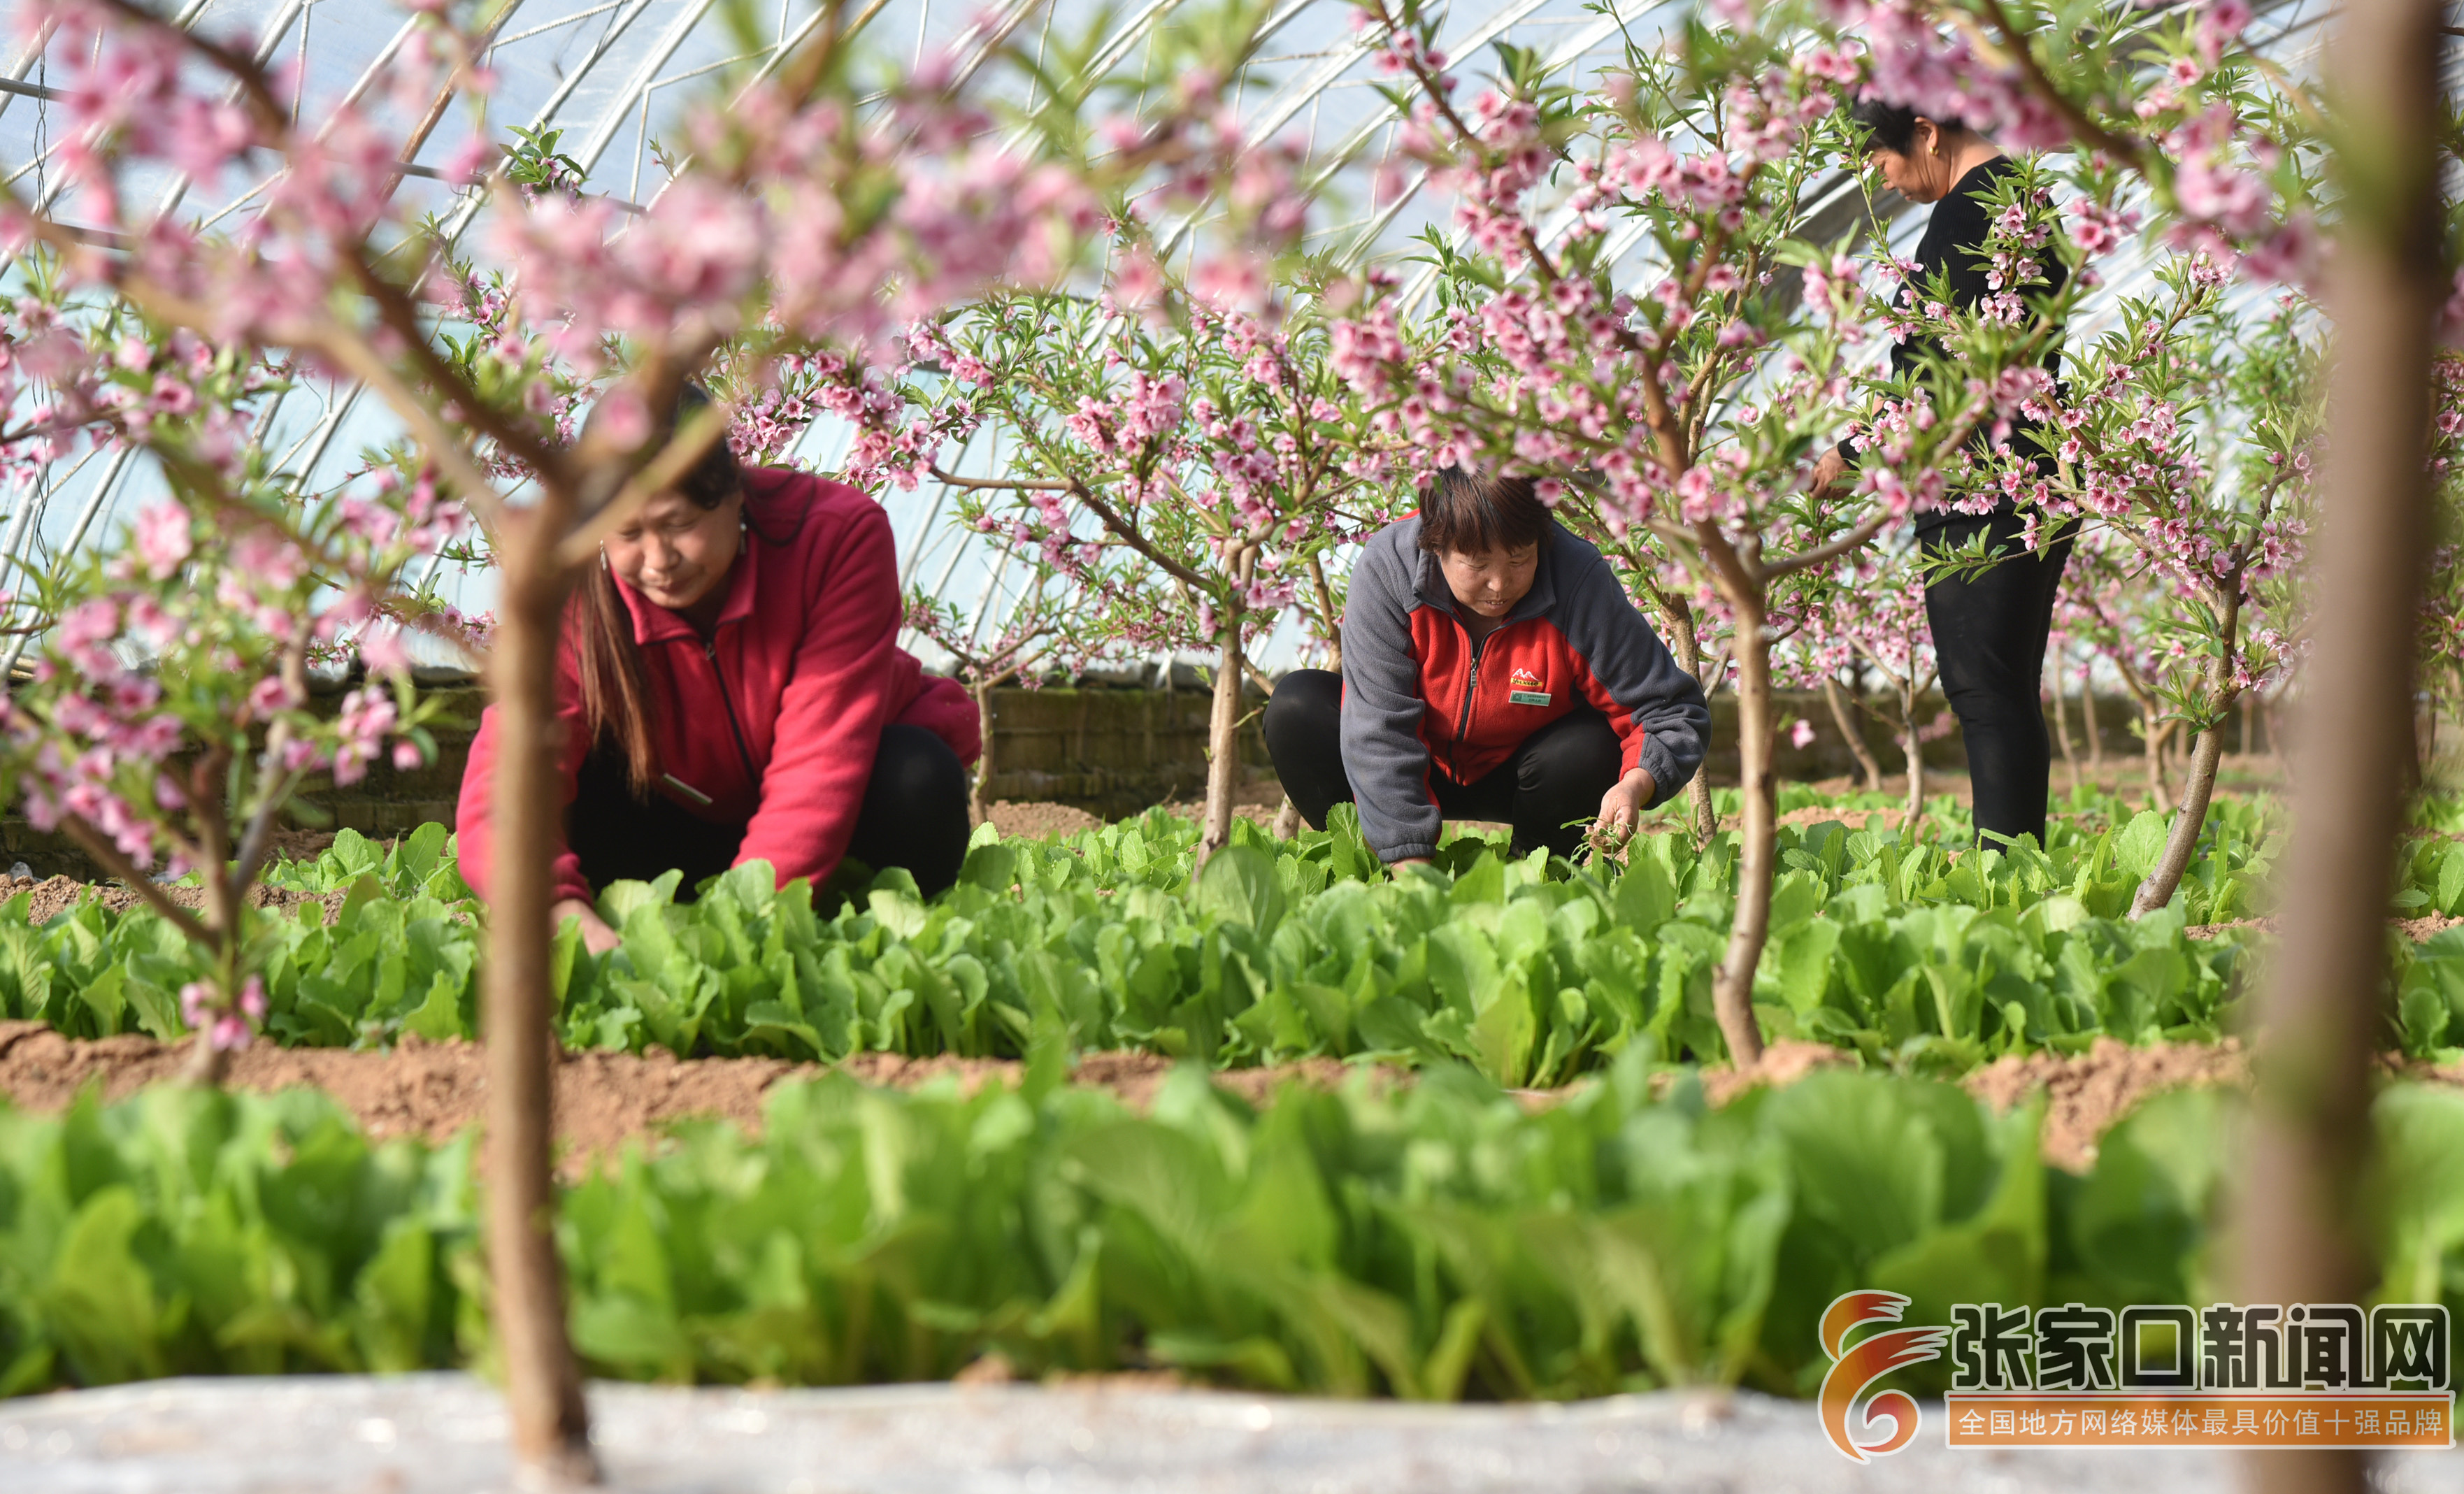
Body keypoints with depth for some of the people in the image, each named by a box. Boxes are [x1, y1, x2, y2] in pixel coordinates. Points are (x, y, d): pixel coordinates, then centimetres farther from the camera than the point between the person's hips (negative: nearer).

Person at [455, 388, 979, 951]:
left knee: (918, 783, -34)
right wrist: (569, 917, -58)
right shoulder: (572, 597, -27)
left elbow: (820, 769, -36)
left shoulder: (840, 535, -31)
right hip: (691, 817, 1)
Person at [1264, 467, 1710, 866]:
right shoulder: (1388, 566, -28)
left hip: (1517, 778, 0)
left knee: (1590, 748, -33)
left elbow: (1674, 711, -20)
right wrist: (1412, 867, -36)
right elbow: (1378, 731, -29)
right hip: (1423, 772, 0)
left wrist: (1636, 785, -43)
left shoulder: (1581, 584, -27)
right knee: (1296, 708, -23)